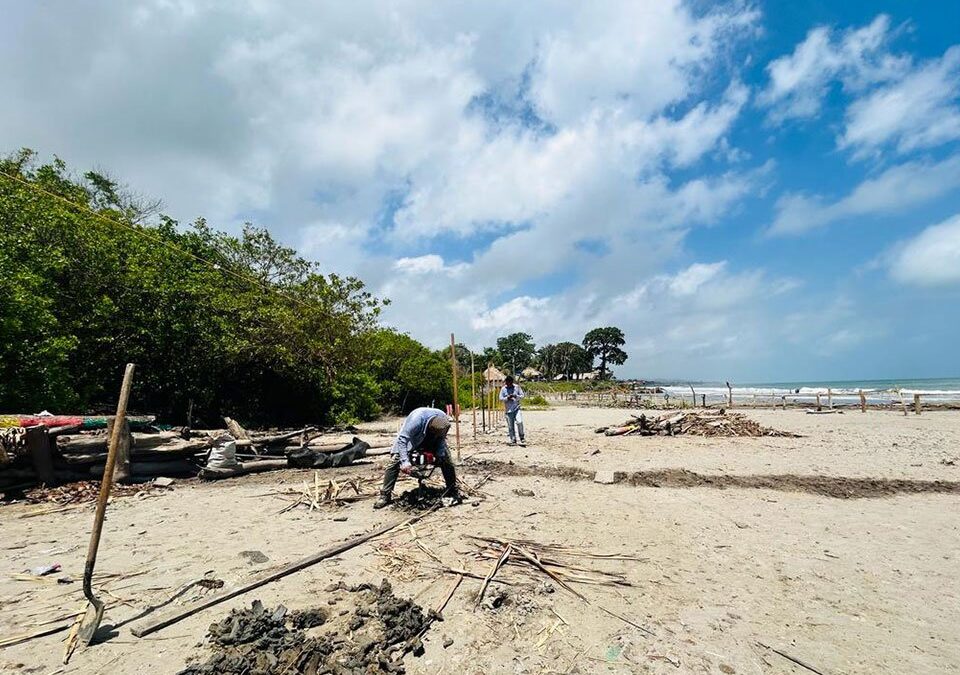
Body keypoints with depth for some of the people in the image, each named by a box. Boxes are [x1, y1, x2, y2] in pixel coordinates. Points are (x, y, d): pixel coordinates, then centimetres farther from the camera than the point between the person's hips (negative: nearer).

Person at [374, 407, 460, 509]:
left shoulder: (444, 420, -29)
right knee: (395, 461, -17)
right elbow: (402, 439, -39)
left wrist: (440, 455, -23)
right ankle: (385, 495, -6)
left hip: (432, 442, 3)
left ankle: (452, 493, 7)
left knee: (446, 461, -8)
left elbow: (441, 438, -11)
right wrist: (405, 461, -46)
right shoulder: (416, 420, -43)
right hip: (411, 439, -3)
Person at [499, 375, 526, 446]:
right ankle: (513, 440, 15)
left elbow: (522, 395, 5)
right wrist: (507, 398, -16)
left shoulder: (517, 387, 4)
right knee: (510, 426, 3)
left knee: (519, 422, -17)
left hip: (517, 408, 0)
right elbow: (501, 398, 2)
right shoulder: (503, 389, 2)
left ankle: (522, 438, 0)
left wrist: (516, 396, -14)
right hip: (508, 410, 1)